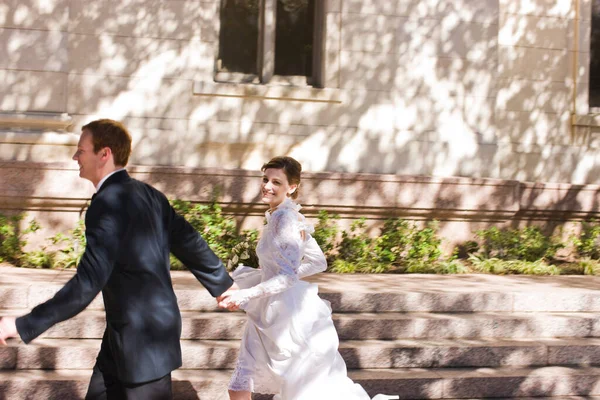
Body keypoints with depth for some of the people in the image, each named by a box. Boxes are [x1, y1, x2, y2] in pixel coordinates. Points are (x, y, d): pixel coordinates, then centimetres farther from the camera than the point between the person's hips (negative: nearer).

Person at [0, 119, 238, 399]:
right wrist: (222, 283, 28)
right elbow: (190, 244, 12)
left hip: (143, 336, -9)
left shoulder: (107, 204, -23)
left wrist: (24, 325, -24)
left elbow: (87, 283, -28)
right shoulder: (148, 195, 4)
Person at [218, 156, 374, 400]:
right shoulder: (281, 217, 9)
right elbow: (318, 263, 13)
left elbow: (287, 276, -25)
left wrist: (243, 296, -27)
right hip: (270, 317, 10)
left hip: (288, 315, -10)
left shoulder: (286, 219, -20)